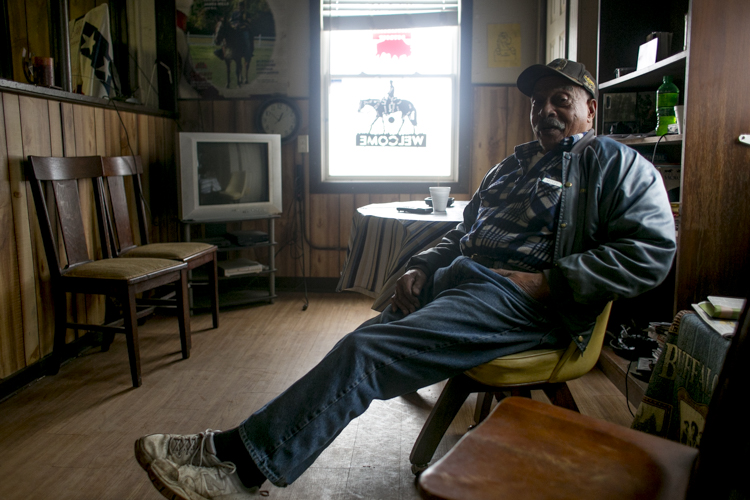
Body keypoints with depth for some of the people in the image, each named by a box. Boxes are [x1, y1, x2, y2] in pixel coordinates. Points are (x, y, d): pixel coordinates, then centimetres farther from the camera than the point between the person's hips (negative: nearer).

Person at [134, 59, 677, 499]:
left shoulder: (616, 164, 7)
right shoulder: (512, 166, 28)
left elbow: (650, 251, -6)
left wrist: (549, 281, -14)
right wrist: (422, 266, 10)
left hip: (519, 299, -7)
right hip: (456, 278, 8)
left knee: (365, 351, -24)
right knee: (356, 349, -14)